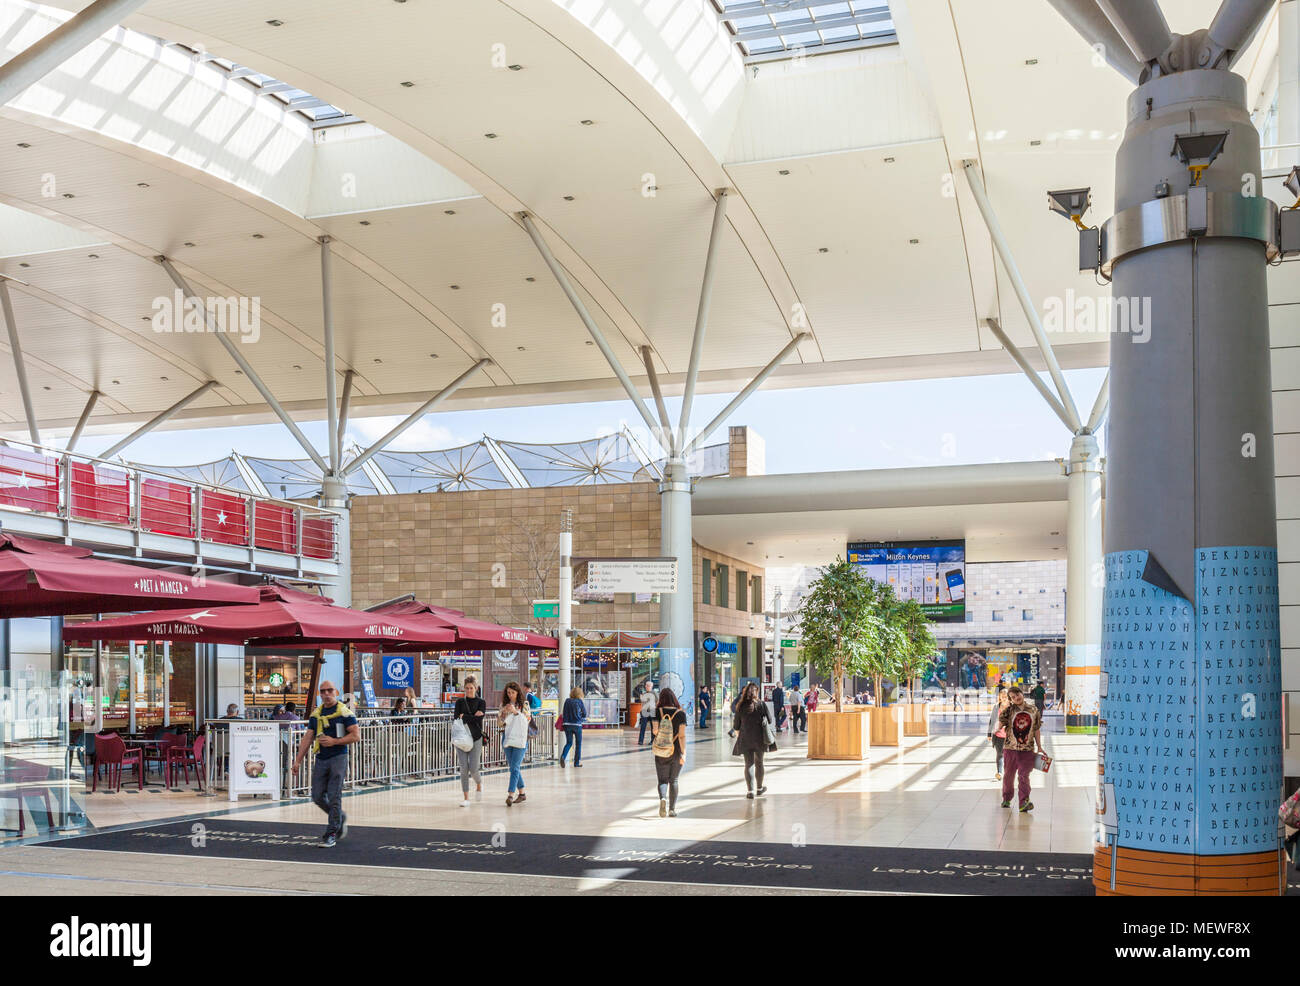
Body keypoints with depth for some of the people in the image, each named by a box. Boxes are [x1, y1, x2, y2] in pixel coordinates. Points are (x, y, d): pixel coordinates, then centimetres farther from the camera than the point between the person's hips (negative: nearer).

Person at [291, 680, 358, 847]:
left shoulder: (344, 712, -4)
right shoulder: (315, 714, 12)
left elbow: (356, 735, -9)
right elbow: (308, 738, 13)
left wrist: (334, 741, -16)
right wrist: (298, 760, 7)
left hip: (338, 758, -6)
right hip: (321, 759, 6)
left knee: (334, 797, -7)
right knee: (317, 796, 4)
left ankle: (331, 834, 3)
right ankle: (340, 817, 28)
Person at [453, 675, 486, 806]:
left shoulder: (481, 703, 4)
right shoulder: (460, 702, 9)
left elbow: (479, 719, -11)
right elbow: (456, 718, -4)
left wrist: (464, 717, -9)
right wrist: (473, 717, -13)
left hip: (475, 738, -1)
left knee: (473, 768, -6)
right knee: (464, 768, -5)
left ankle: (479, 783, 28)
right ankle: (465, 798, 2)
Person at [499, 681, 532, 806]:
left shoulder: (524, 704, 0)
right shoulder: (504, 704, 10)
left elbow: (527, 720, -8)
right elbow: (500, 721, 8)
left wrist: (515, 712, -19)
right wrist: (504, 712, -11)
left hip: (520, 739, -5)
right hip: (507, 738, 5)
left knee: (515, 767, -13)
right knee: (514, 767, 10)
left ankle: (510, 795, -21)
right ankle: (521, 794, 20)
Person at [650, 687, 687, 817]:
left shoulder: (657, 712, -6)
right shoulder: (680, 713, -6)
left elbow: (655, 730, -15)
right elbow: (682, 735, -11)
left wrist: (657, 734, 7)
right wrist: (683, 753, -11)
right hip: (676, 752, 1)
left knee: (662, 780, 8)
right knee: (673, 780, 15)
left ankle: (663, 798, -21)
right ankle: (672, 809, 17)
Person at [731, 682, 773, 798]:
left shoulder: (740, 706, -4)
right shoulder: (761, 705, -7)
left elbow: (737, 725, 2)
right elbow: (769, 720, -1)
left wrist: (739, 736, 17)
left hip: (745, 738, 0)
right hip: (759, 738, 0)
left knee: (748, 764, 6)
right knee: (759, 763, 15)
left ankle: (750, 791, 1)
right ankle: (760, 789, 27)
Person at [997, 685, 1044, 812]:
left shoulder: (1033, 709, 5)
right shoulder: (1009, 710, 0)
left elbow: (1036, 730, 11)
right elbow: (999, 725, -8)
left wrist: (1039, 747, 10)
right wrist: (1006, 708, -8)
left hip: (1027, 749, -1)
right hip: (1010, 748, 1)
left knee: (1024, 776, -8)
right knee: (1008, 775, 11)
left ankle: (1024, 802, -10)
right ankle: (1006, 799, 28)